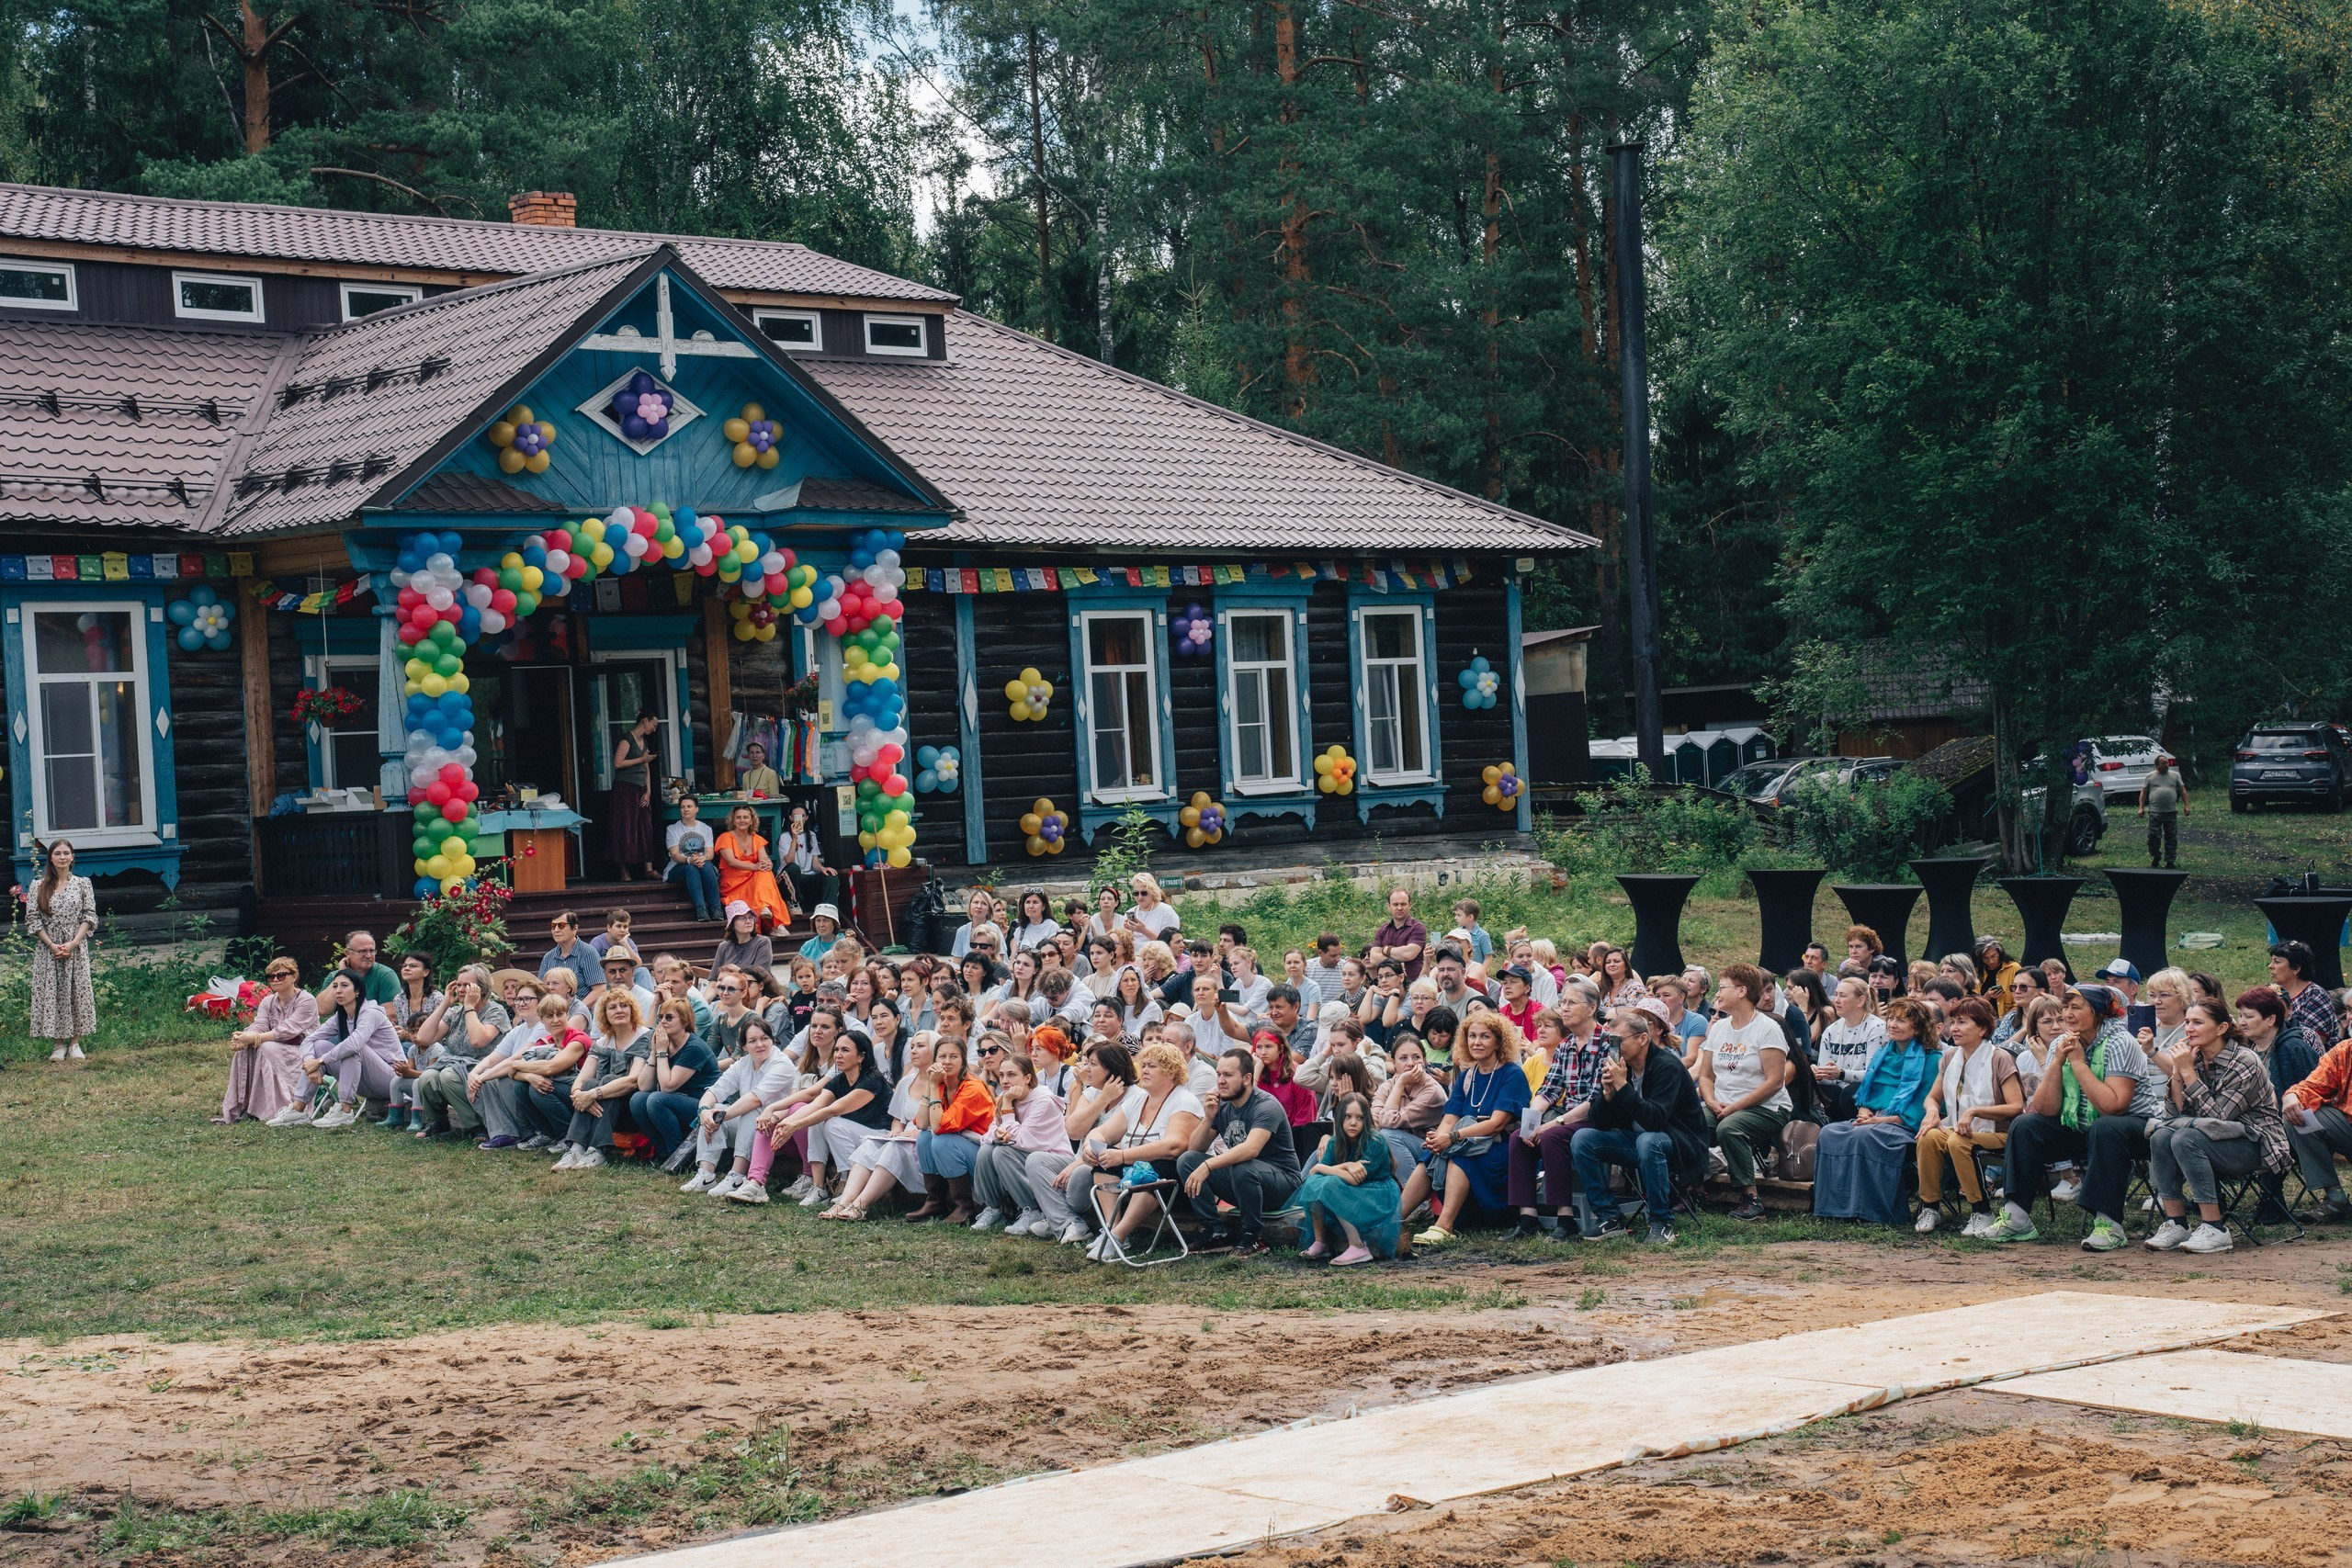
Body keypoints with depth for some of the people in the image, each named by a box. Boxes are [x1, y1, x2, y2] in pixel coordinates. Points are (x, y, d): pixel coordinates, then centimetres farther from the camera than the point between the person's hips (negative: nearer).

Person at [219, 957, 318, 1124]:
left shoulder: (307, 1001, -11)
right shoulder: (267, 1002, 11)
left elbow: (288, 1030, -23)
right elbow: (259, 1026, -7)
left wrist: (255, 1038, -33)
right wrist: (245, 1038, -31)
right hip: (276, 1052, 6)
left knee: (267, 1049, -32)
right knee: (244, 1050, -20)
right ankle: (238, 1109, -22)